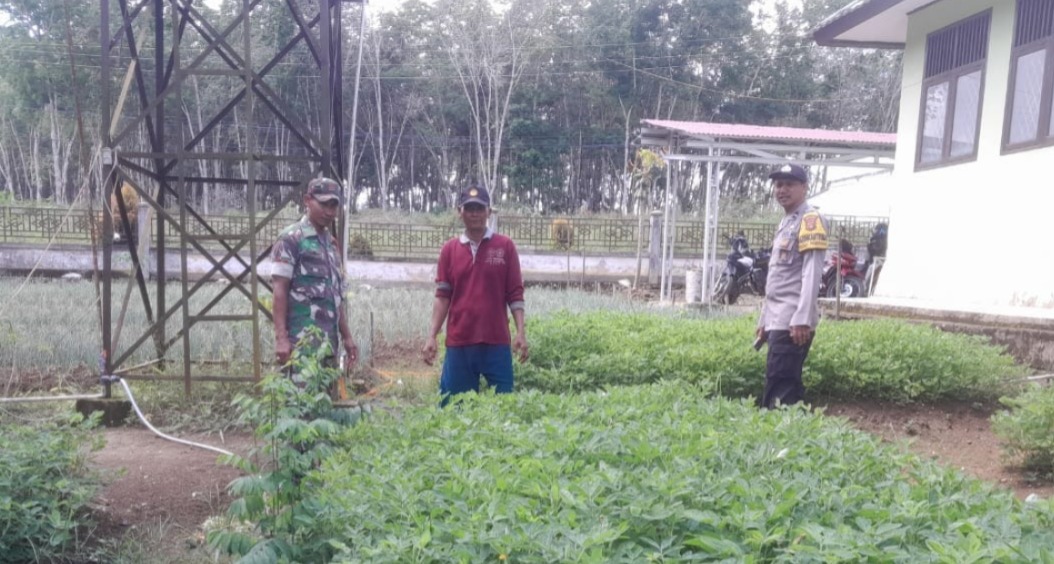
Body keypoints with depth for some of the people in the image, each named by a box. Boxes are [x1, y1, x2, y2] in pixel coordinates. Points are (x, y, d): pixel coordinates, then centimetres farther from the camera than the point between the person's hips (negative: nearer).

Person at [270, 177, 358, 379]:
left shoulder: (330, 243, 18)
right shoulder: (291, 239, -5)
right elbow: (280, 290, -11)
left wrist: (346, 336, 18)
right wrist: (281, 337, -17)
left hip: (328, 341, 8)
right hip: (302, 341, -8)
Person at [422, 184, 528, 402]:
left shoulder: (505, 246, 1)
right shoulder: (449, 249, 6)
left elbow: (515, 294, 1)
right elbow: (442, 296, 5)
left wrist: (521, 332, -7)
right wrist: (432, 336, -1)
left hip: (496, 341, -1)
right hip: (458, 342, 2)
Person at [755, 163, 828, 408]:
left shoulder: (810, 220, -6)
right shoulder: (785, 223, 22)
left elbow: (812, 273, -16)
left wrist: (803, 319, -23)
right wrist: (764, 319, 23)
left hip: (793, 322, -9)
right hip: (779, 320, 9)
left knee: (779, 390, -13)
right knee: (784, 386, 10)